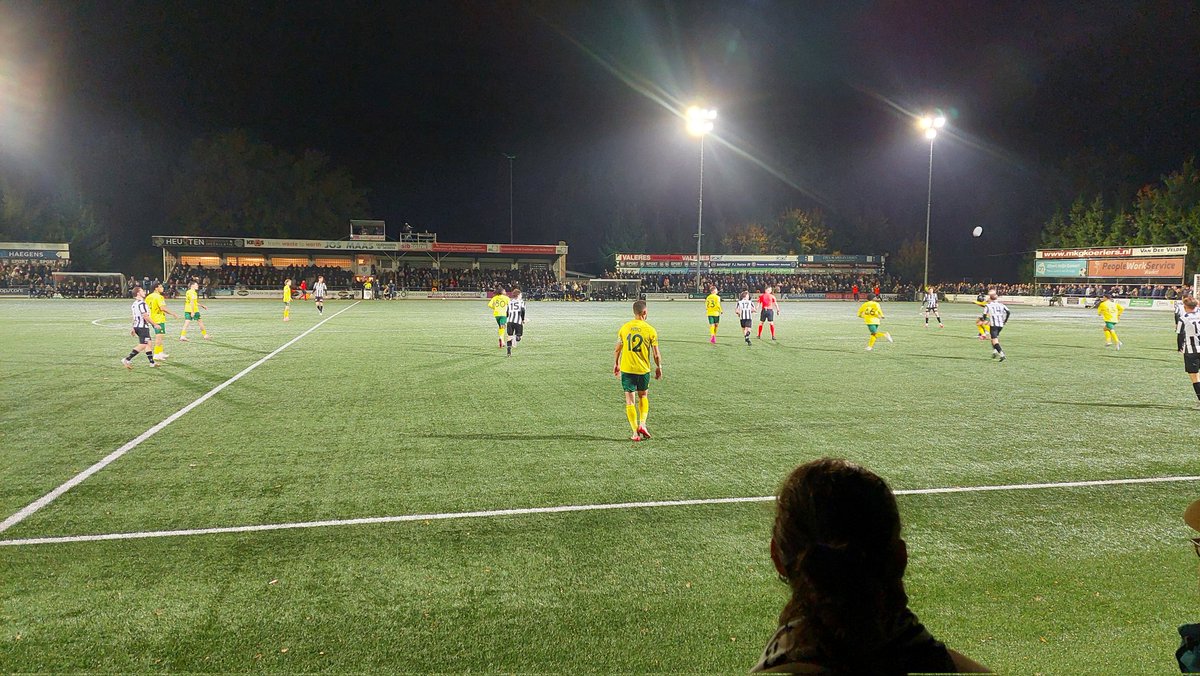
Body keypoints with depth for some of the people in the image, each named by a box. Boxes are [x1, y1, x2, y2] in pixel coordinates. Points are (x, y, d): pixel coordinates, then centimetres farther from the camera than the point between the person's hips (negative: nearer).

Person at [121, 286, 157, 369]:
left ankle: (152, 362, 16)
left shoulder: (135, 303, 15)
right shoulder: (141, 303, -16)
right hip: (143, 327, -10)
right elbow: (145, 316, -21)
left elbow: (134, 317, 20)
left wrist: (133, 328, 25)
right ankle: (127, 360, -14)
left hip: (137, 326, 10)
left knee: (148, 343, 14)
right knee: (142, 345, -10)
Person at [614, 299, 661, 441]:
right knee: (643, 396, 23)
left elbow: (617, 350, 6)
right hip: (643, 370, 0)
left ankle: (635, 433, 3)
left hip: (626, 369, 0)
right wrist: (659, 368, 12)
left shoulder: (624, 328, -2)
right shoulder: (650, 330, -7)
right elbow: (656, 354, -4)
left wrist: (616, 364, 21)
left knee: (630, 401, 5)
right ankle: (642, 424, 9)